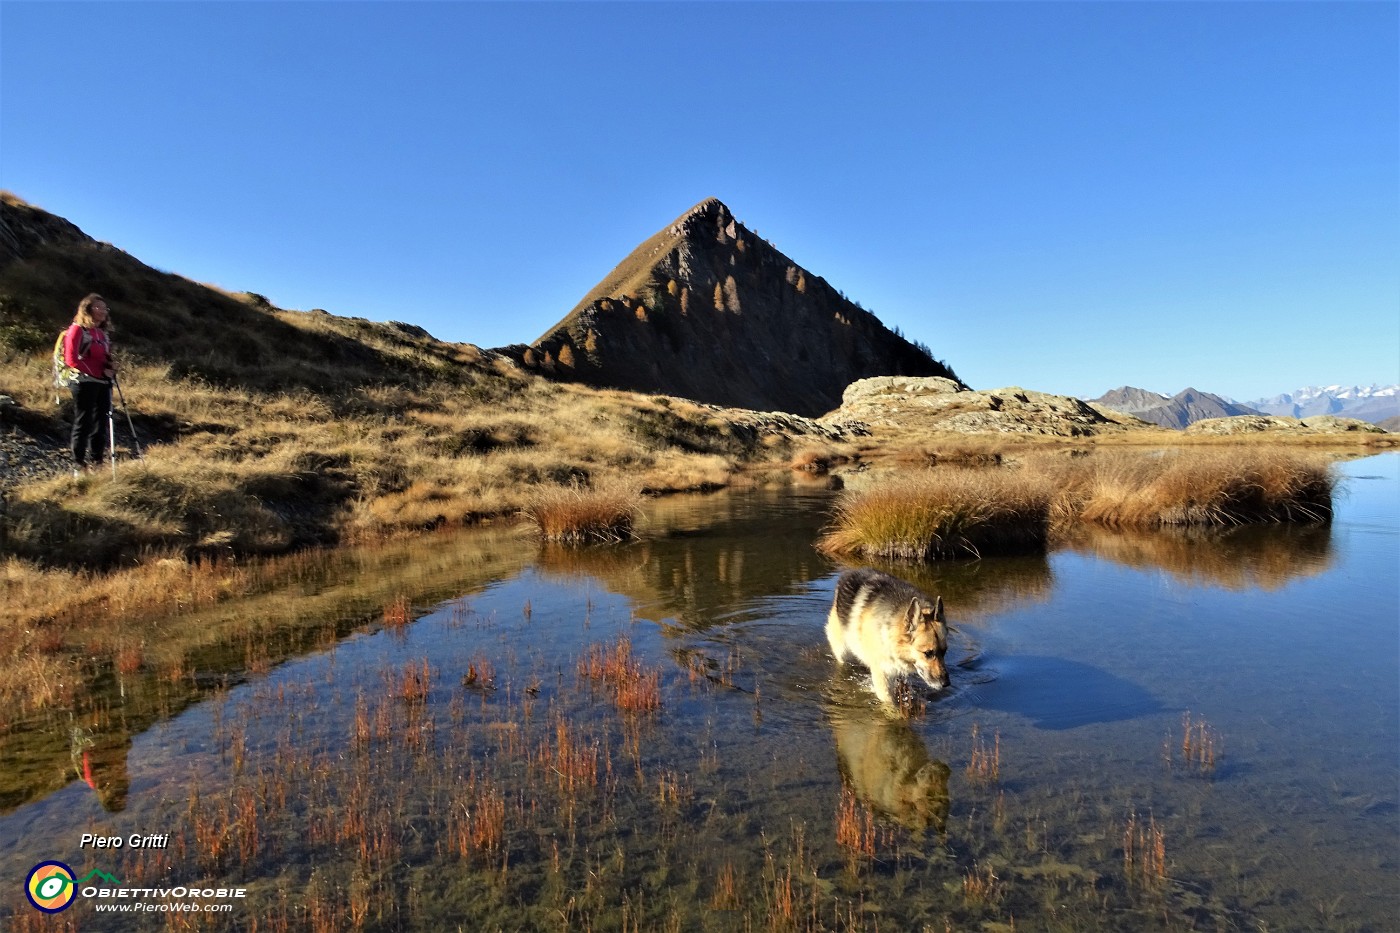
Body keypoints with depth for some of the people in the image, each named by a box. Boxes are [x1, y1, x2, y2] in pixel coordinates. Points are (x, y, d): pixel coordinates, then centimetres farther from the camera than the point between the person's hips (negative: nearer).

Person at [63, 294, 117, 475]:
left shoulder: (102, 332, 16)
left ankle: (95, 463, 16)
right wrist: (100, 371, -18)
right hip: (85, 383, -7)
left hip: (103, 383, 7)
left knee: (100, 424, 9)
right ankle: (79, 466, 4)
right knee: (83, 424, -3)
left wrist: (111, 366, 0)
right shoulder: (77, 330, -7)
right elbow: (72, 360, -14)